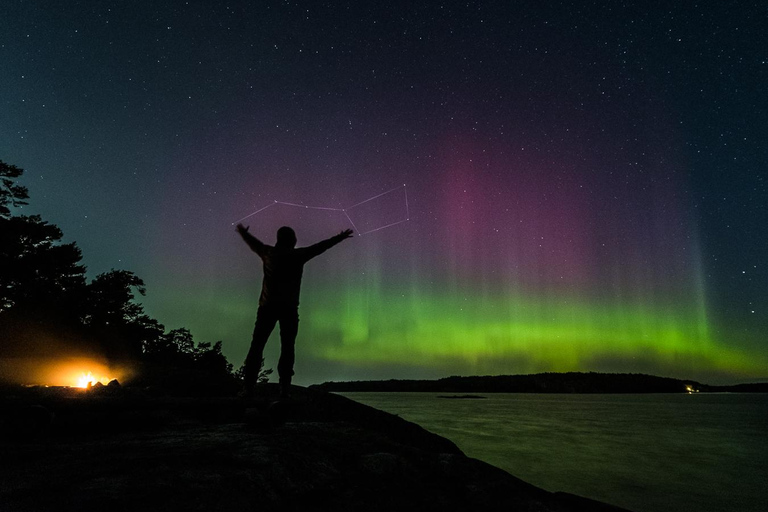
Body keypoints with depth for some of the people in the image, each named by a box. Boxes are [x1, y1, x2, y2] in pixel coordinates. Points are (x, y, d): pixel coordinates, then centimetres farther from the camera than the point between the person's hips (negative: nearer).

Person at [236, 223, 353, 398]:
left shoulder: (269, 253, 6)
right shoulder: (298, 255, 0)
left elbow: (253, 242, 23)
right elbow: (320, 246, 8)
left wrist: (242, 232, 43)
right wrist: (340, 238, 20)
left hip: (268, 306, 1)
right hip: (289, 308, -1)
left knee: (257, 346, 5)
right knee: (287, 348, 4)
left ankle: (249, 388, 0)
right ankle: (284, 388, -4)